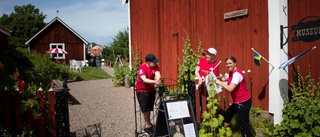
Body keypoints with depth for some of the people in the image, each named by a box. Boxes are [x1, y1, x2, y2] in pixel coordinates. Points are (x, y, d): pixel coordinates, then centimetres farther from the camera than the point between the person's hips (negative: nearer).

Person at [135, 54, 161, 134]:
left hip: (151, 89, 5)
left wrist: (157, 81, -45)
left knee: (149, 108, 12)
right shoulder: (142, 68, -25)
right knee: (145, 108, -1)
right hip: (142, 90, -5)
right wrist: (155, 81, -50)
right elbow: (144, 79, -36)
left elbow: (158, 74, -23)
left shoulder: (155, 66, -8)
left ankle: (148, 124, 28)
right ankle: (147, 125, 13)